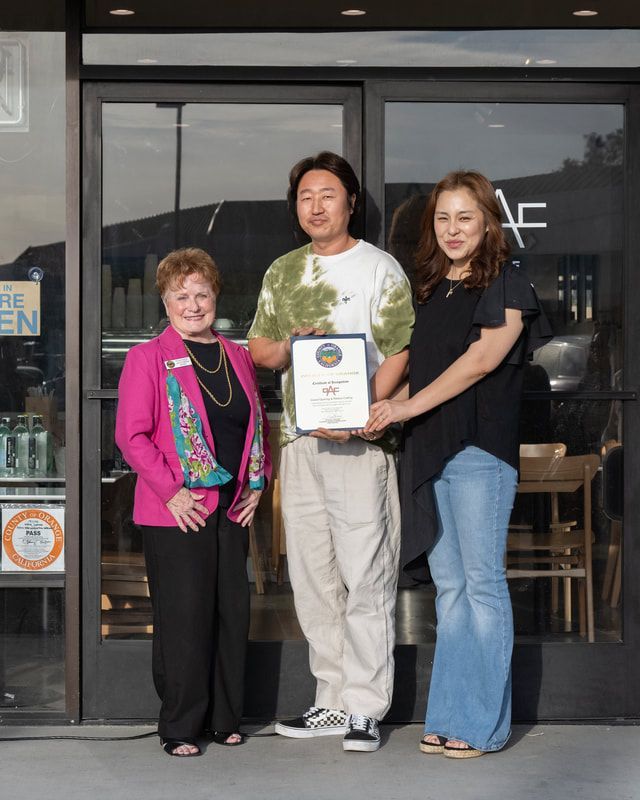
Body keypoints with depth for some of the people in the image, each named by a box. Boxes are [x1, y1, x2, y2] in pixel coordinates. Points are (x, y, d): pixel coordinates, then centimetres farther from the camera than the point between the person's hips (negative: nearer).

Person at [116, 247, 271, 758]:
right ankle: (180, 727, 6)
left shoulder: (238, 358, 13)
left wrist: (257, 484, 10)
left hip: (233, 508, 5)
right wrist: (171, 491, -14)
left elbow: (258, 425, 21)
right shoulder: (148, 358, -4)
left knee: (233, 611, 8)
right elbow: (132, 434, -9)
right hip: (177, 510, -5)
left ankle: (225, 719, 20)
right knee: (184, 616, -4)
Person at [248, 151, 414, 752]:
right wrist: (286, 347, -3)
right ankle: (333, 699, 16)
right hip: (300, 440, 6)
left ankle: (364, 707, -1)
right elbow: (256, 347, 20)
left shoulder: (379, 269, 1)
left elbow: (399, 352, -7)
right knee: (311, 577, 8)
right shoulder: (282, 273, 17)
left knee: (366, 576, -6)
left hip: (361, 438, -5)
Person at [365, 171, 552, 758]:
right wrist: (385, 409, 3)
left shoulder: (505, 284, -3)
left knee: (482, 585, -4)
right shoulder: (430, 289, 18)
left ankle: (484, 723, 1)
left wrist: (408, 406, -19)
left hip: (481, 448, -7)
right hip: (429, 449, 7)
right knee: (449, 587, 9)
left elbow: (482, 358, -14)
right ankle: (451, 717, 14)